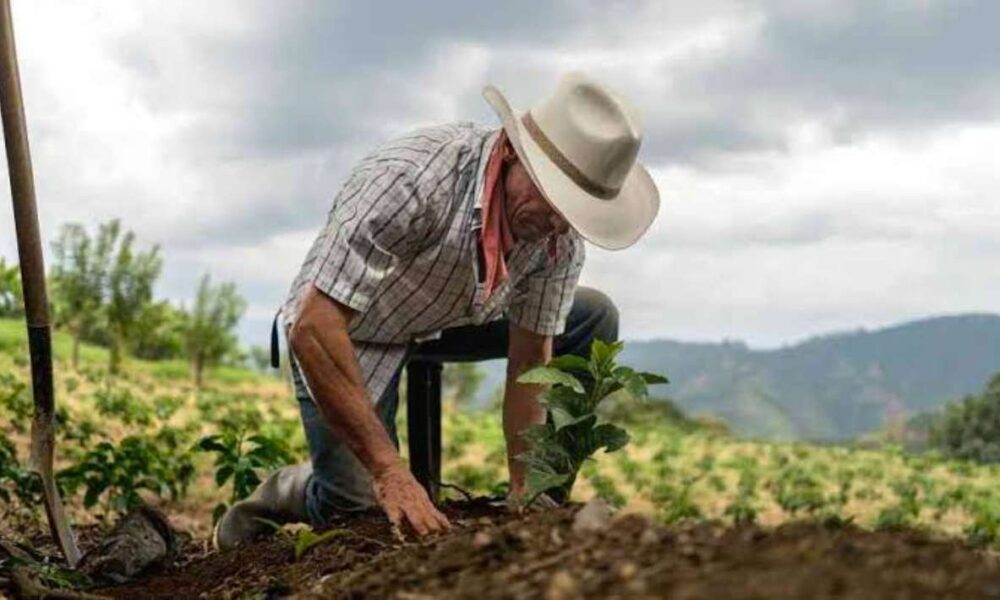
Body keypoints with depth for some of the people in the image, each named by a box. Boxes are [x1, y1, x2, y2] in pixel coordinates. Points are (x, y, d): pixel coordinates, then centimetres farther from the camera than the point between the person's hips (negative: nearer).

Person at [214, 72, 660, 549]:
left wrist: (525, 494, -18)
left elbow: (530, 363, -11)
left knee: (594, 319, -7)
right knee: (366, 513, -18)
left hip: (449, 320, 6)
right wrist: (390, 472, -42)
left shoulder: (561, 235, -20)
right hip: (344, 332, -5)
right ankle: (290, 492, 16)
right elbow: (312, 328, -40)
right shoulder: (409, 179, -39)